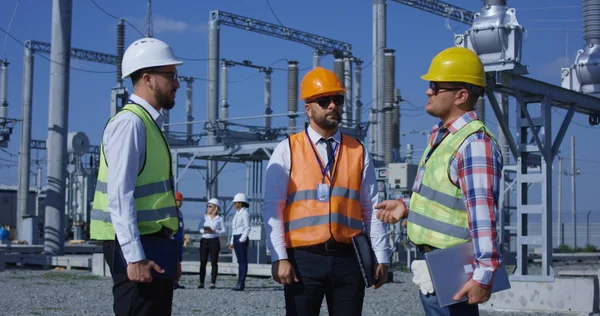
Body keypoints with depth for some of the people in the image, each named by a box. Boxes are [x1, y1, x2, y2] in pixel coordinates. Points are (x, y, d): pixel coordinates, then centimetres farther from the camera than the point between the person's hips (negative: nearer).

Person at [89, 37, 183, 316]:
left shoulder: (151, 124, 16)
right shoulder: (130, 122, -13)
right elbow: (120, 195, -20)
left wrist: (169, 252, 20)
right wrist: (135, 257, -24)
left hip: (154, 244, 9)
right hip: (137, 250, -9)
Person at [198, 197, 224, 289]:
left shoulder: (219, 219, 4)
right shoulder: (204, 217, 11)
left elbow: (223, 230, -1)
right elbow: (199, 228, 7)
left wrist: (214, 231, -16)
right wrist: (203, 231, -14)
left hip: (214, 241, -2)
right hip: (204, 240, 2)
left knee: (214, 262, -2)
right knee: (203, 262, 1)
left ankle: (213, 283, 0)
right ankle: (201, 283, 6)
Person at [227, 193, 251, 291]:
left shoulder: (245, 213, -9)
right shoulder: (237, 213, 18)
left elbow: (247, 228, -14)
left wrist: (242, 239, -20)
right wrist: (232, 242, 19)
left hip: (242, 239, -9)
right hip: (236, 239, 9)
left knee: (243, 261, -7)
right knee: (240, 261, 8)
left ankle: (241, 284, -9)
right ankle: (240, 283, 9)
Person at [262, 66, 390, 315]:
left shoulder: (358, 152, 10)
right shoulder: (287, 151, 2)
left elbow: (372, 209, 10)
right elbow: (272, 208, -4)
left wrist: (381, 257, 6)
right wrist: (279, 258, -12)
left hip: (348, 259, 3)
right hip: (303, 259, -2)